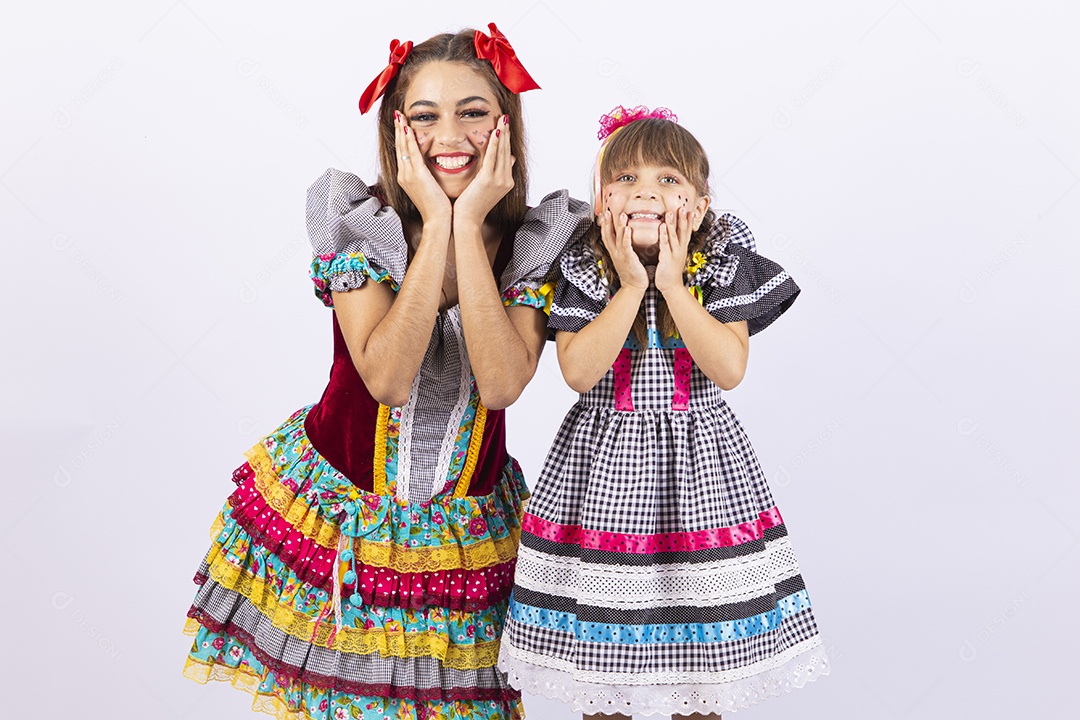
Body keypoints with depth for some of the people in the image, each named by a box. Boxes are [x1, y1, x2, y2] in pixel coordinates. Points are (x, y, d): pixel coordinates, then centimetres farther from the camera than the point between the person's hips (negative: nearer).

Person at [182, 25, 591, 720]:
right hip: (335, 506, -1)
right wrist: (435, 224, -26)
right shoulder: (359, 222, -13)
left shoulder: (538, 240, -10)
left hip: (466, 526, 1)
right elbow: (387, 376, -26)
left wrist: (469, 225, -25)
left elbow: (502, 383, -25)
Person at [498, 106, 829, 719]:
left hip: (700, 462, 0)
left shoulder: (722, 264, -4)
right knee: (600, 647, 8)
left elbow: (729, 368, -16)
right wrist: (631, 286, -19)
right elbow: (578, 371, -17)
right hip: (604, 464, 0)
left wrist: (673, 284, -18)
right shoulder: (582, 270, -5)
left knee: (703, 646, 9)